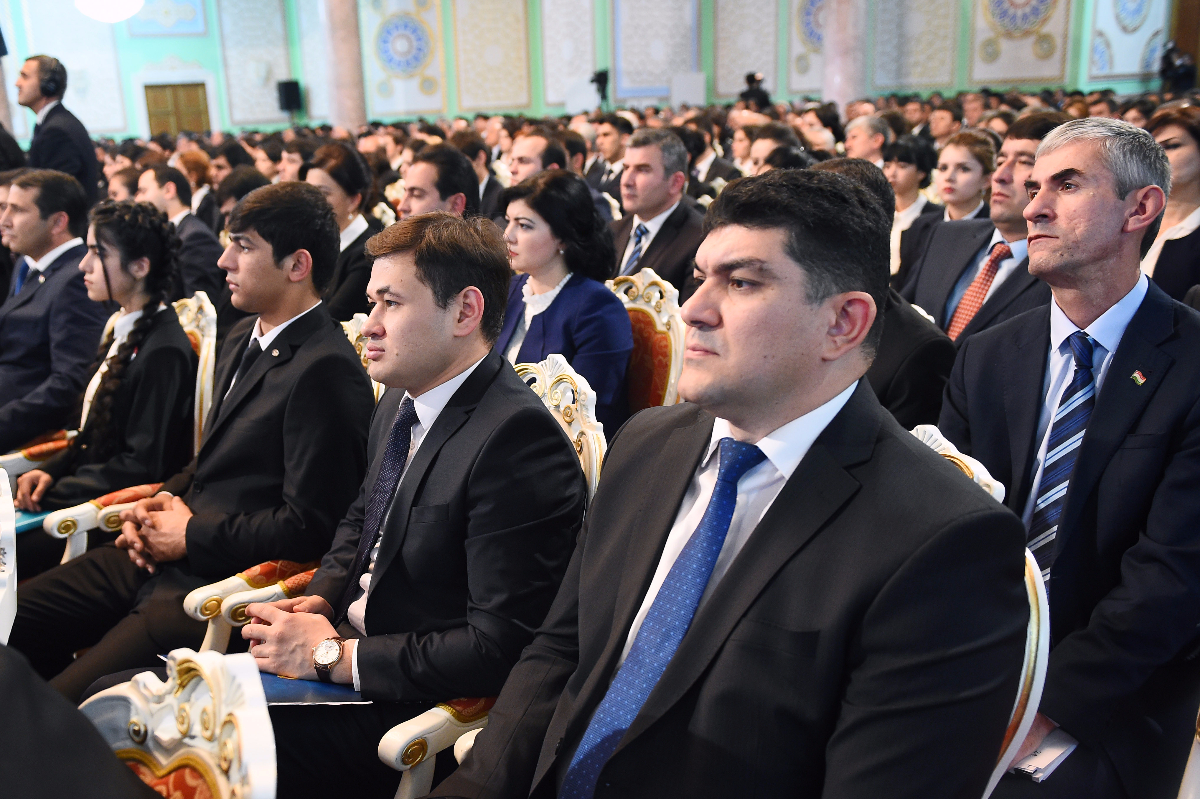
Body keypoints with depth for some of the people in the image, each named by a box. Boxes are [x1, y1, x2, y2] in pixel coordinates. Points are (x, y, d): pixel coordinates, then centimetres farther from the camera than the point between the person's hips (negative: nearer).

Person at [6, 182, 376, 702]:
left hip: (221, 584, -9)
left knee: (60, 707, -18)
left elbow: (307, 526, -20)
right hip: (162, 557, 9)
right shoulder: (242, 339, 14)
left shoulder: (326, 371, -18)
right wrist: (163, 502, 4)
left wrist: (190, 536, -11)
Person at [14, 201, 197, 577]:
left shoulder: (164, 351, -18)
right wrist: (50, 470, 2)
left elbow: (145, 465, -18)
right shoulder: (124, 330, 12)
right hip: (85, 495, 9)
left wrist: (55, 487, -14)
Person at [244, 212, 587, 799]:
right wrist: (320, 600, 1)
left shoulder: (518, 438, -25)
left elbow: (499, 647, -26)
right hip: (343, 642, 8)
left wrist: (332, 655, -18)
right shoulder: (399, 403, 4)